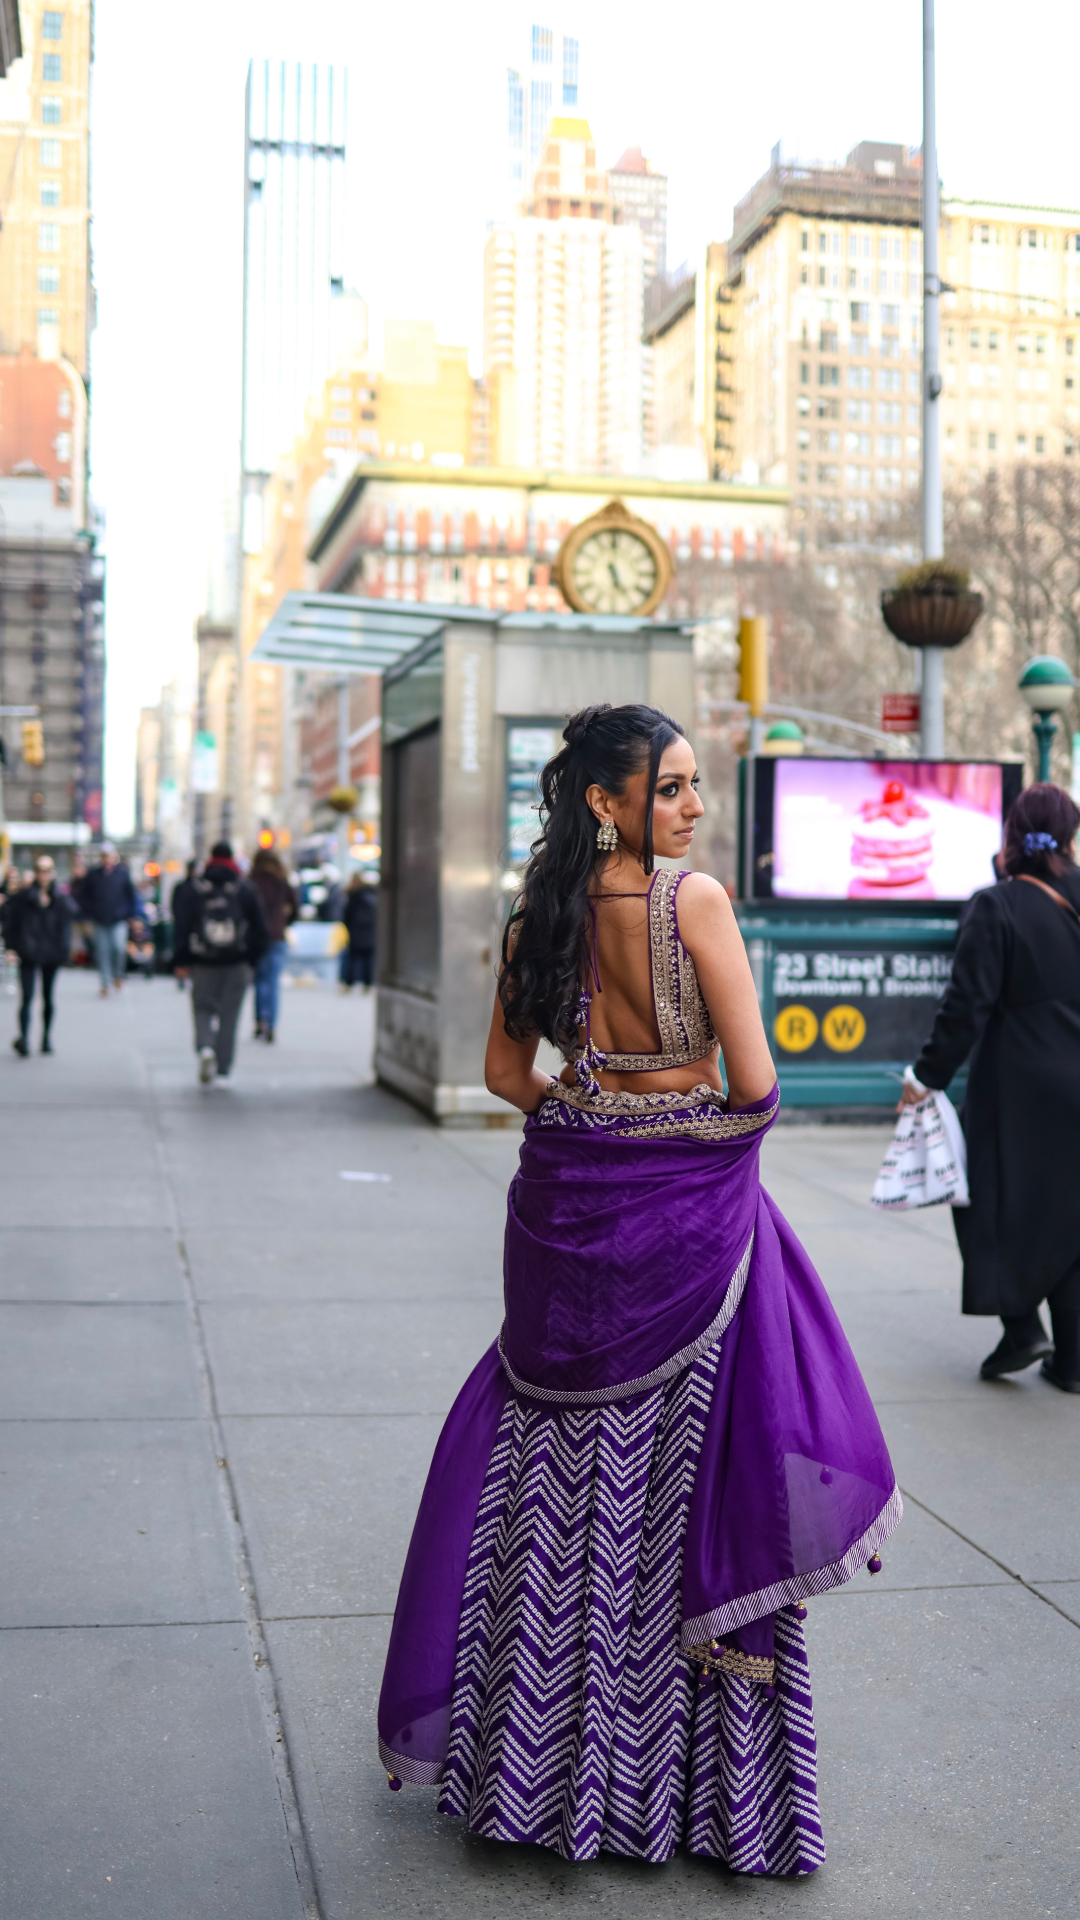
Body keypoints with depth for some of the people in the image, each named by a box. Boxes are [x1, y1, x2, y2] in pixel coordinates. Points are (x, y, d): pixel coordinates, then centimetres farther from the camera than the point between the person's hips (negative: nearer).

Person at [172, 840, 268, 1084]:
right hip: (237, 963, 0)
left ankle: (205, 1048, -18)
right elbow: (258, 928, 2)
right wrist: (253, 959, 9)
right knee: (229, 1014, 8)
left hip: (203, 963, 0)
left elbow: (181, 926, -1)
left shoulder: (194, 889, 1)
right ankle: (222, 1069, 7)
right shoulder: (245, 889, 1)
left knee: (203, 1008, 11)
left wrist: (182, 961, 2)